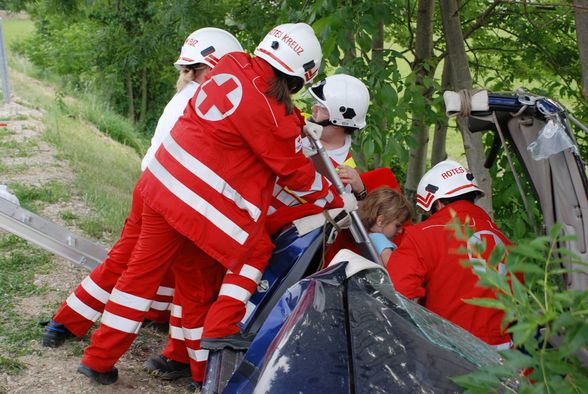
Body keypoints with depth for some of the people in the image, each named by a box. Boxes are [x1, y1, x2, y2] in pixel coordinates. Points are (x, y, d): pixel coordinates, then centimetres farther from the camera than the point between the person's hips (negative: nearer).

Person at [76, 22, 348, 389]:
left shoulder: (232, 66, 1)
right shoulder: (268, 112, -17)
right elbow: (297, 172, -3)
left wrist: (300, 125, 19)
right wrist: (337, 200, 9)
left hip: (162, 184, 8)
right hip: (202, 206, -8)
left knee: (144, 270, 17)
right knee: (257, 249, 15)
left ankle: (99, 358, 26)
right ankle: (220, 328, 8)